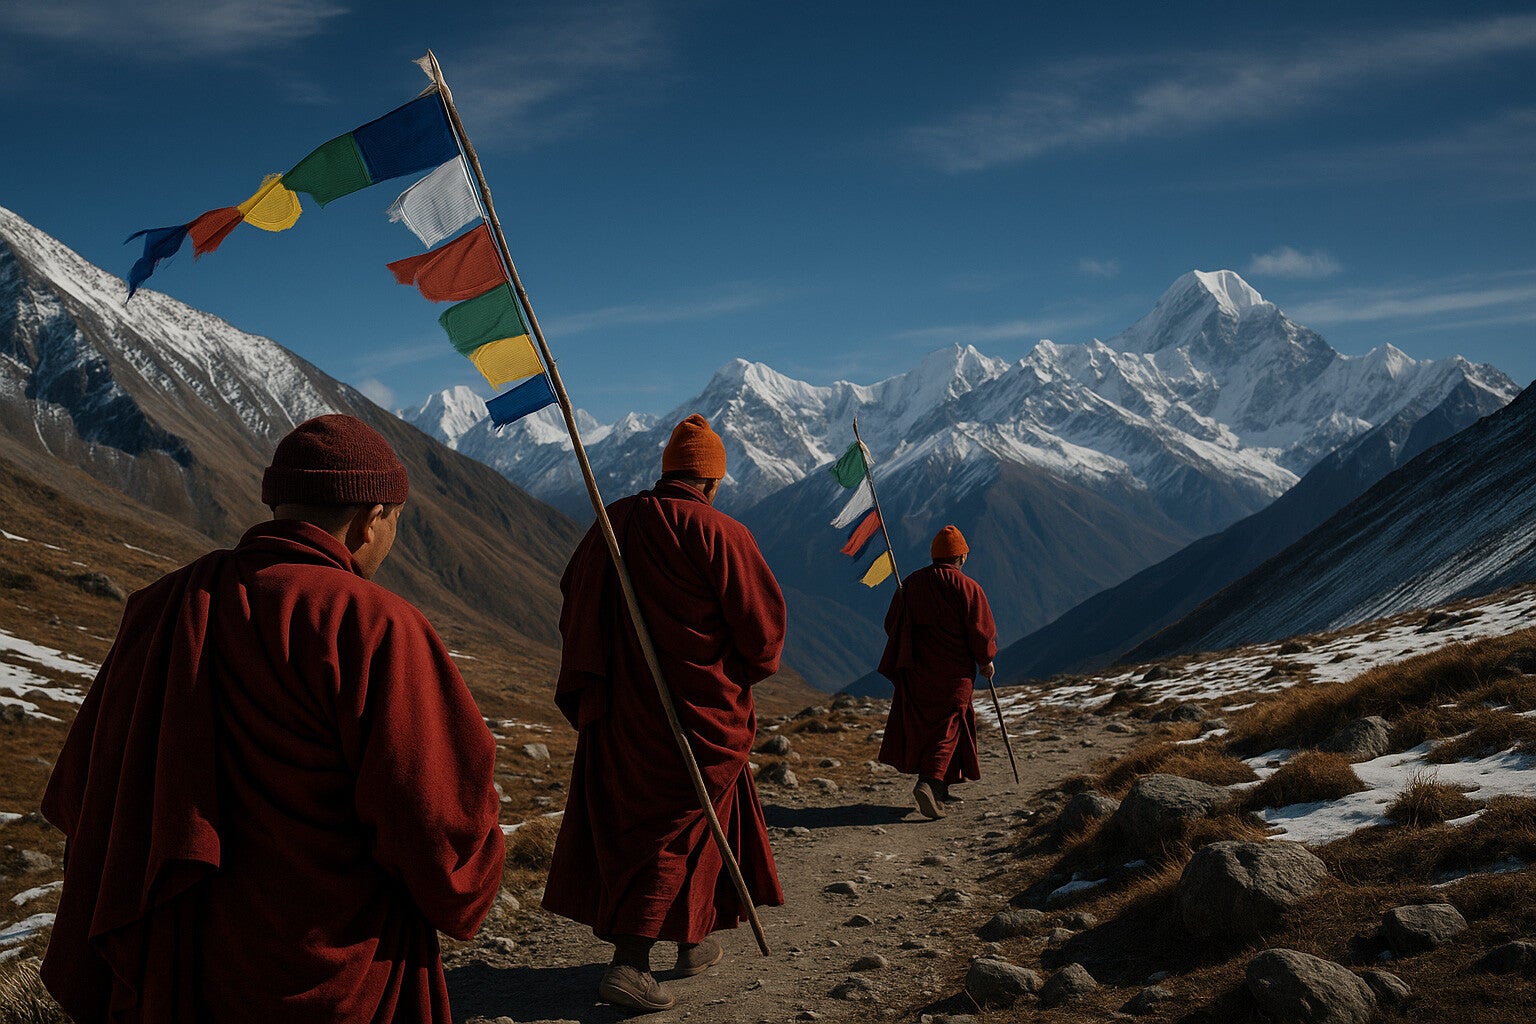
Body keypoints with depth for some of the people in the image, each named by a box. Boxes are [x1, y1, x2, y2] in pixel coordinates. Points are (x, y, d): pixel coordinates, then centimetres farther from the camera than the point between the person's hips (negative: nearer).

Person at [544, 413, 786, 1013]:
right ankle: (628, 965, 3)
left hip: (621, 709, 5)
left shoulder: (612, 524, 2)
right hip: (701, 711, -5)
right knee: (680, 829, 7)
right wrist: (749, 668, 9)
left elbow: (574, 603, 10)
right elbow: (761, 622, -12)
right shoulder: (719, 534, -15)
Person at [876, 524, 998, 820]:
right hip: (952, 673, -4)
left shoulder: (910, 584, 4)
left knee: (922, 726, 13)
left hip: (915, 670, 4)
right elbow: (981, 631, -9)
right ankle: (929, 782, -18)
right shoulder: (968, 588, -10)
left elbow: (891, 625, 10)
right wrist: (986, 660, 8)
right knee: (948, 727, 1)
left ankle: (939, 790, 20)